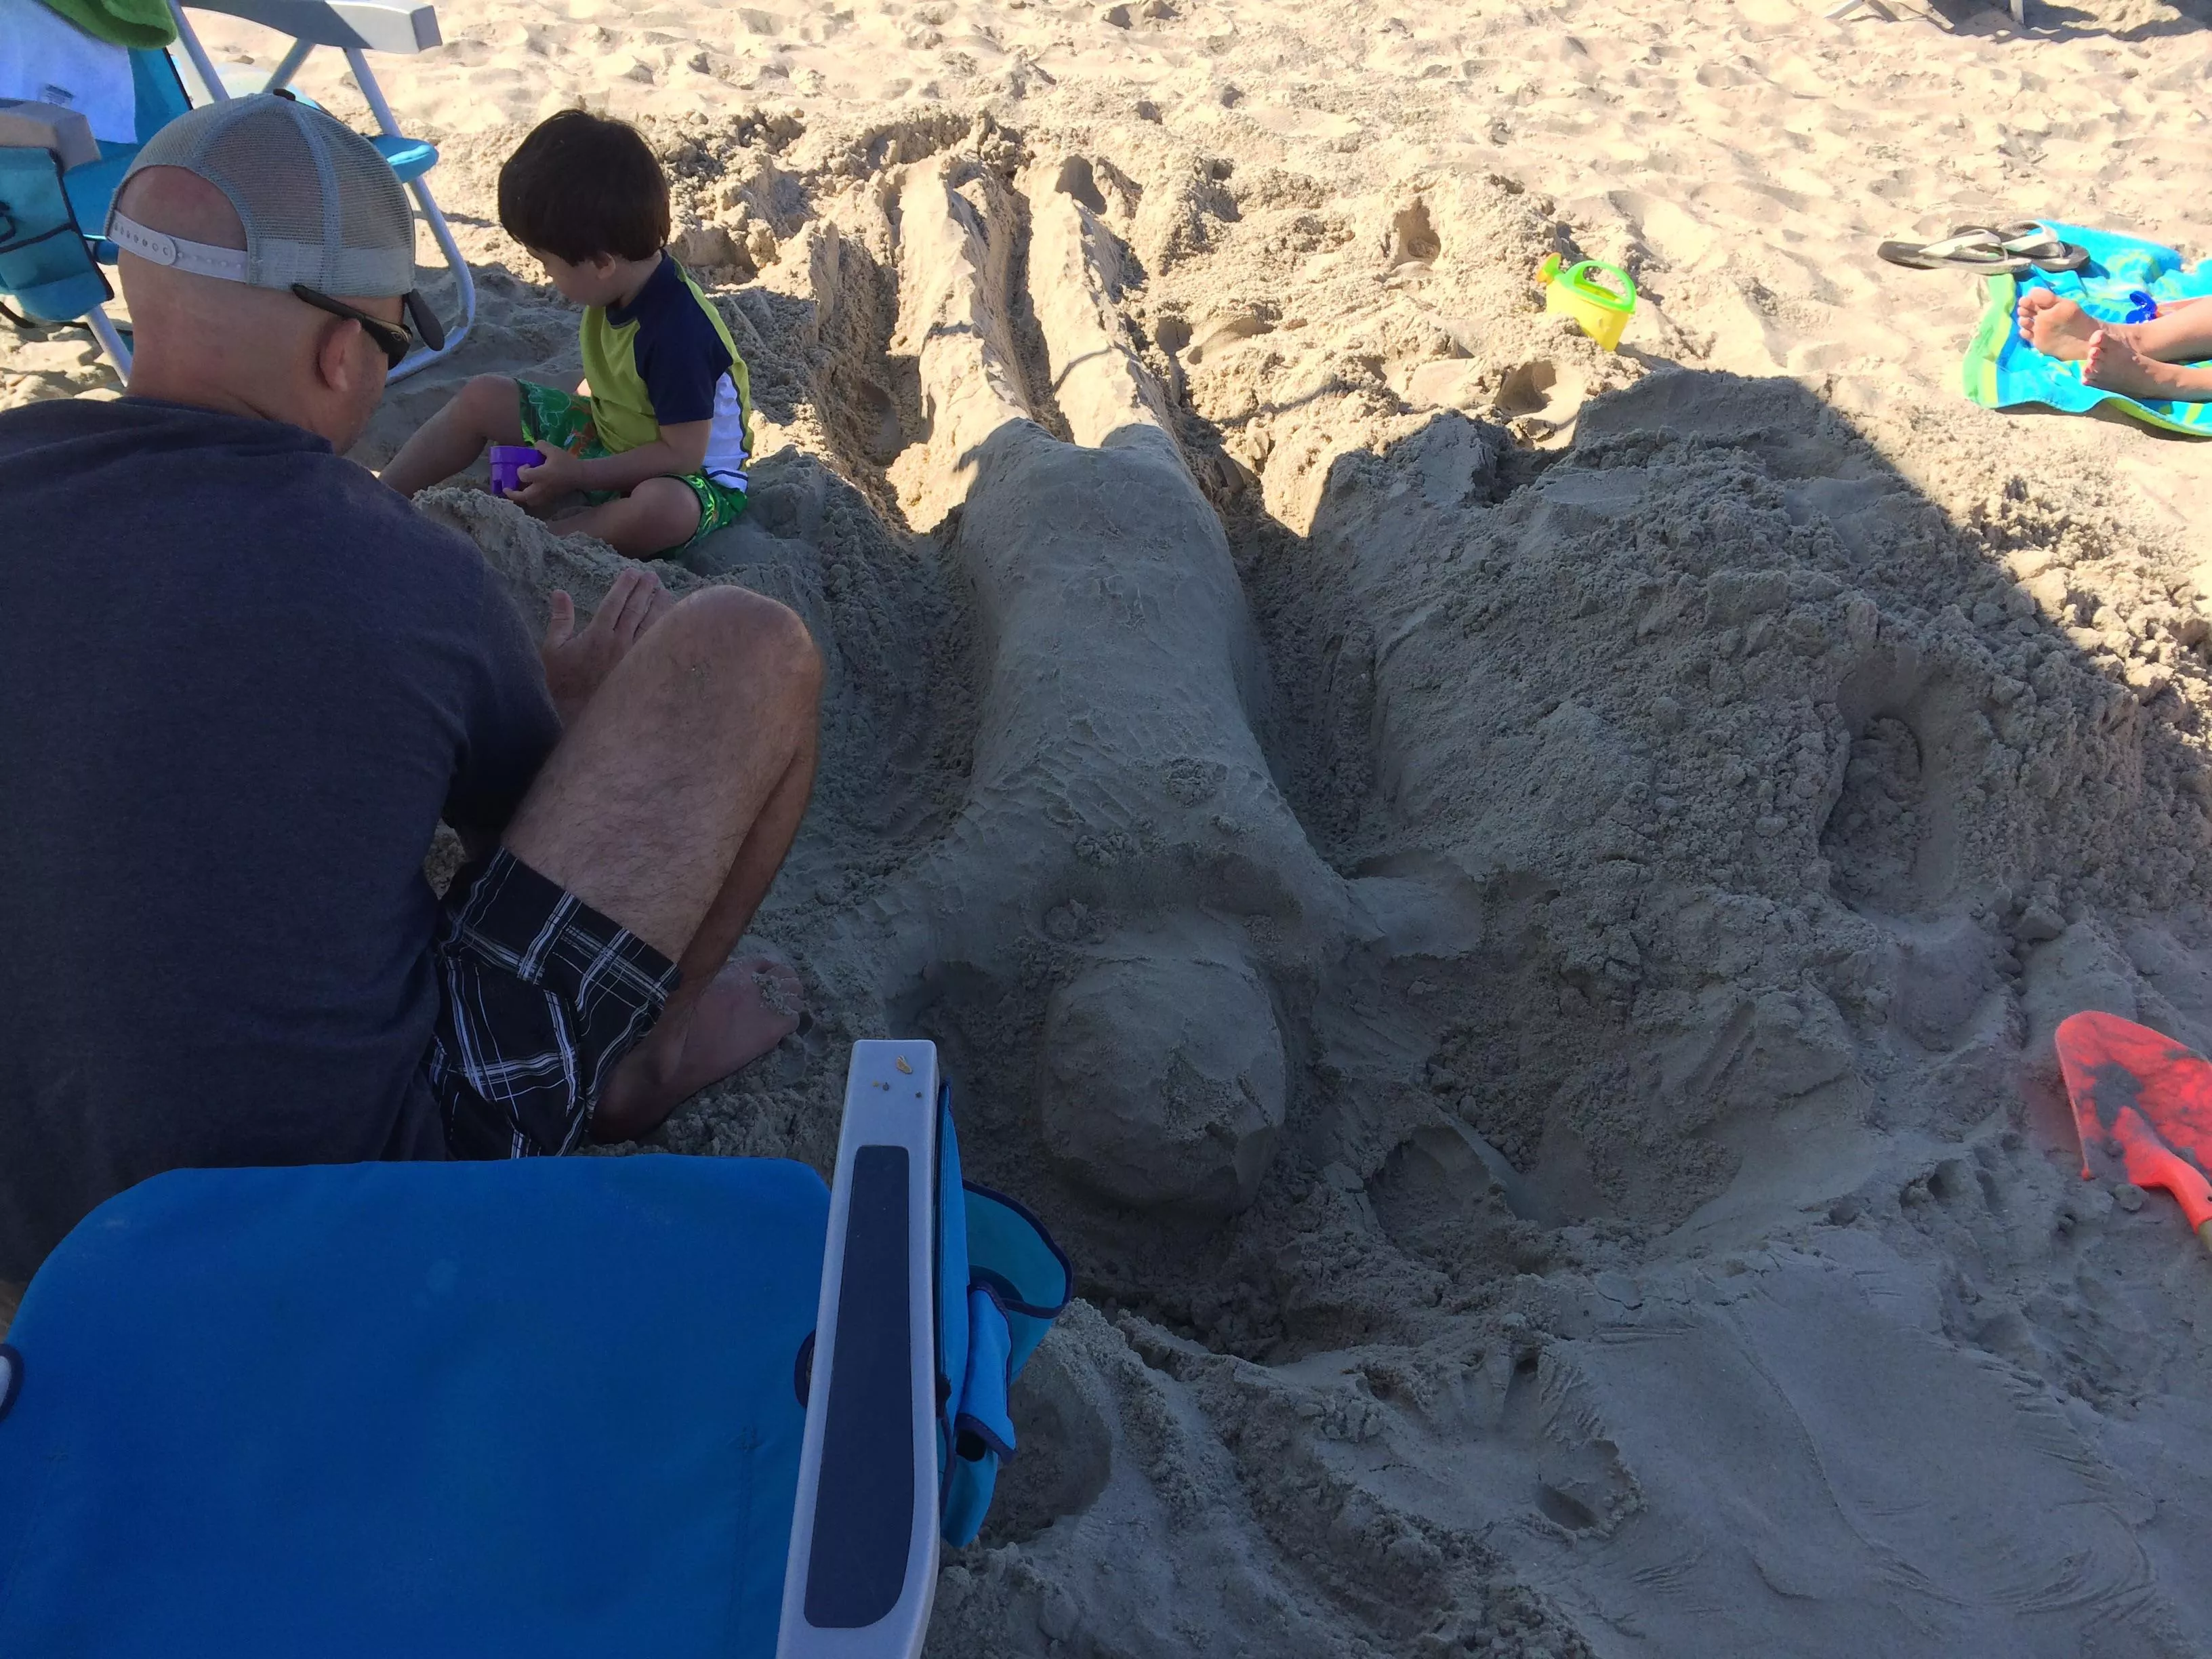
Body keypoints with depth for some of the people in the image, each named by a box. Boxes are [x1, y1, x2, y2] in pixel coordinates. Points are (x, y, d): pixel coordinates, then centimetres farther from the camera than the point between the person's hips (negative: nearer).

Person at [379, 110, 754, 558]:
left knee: (663, 506, -46)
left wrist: (575, 475, -23)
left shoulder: (678, 331, -32)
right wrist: (575, 418, -1)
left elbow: (682, 453, -28)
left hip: (691, 475, -9)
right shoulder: (624, 289, -6)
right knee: (481, 397, 10)